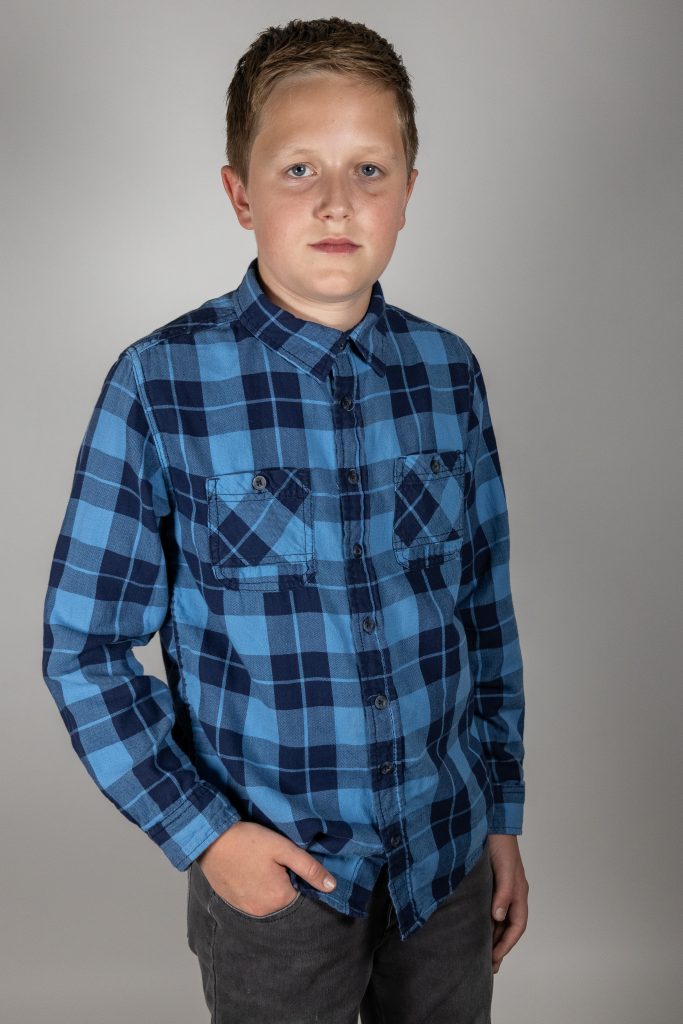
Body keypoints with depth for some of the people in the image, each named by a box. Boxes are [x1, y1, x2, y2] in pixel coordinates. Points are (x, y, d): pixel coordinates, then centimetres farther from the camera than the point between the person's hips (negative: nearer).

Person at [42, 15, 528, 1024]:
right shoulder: (161, 384, -15)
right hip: (277, 866, -3)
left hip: (449, 850, 3)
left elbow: (487, 608, 4)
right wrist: (200, 833, -12)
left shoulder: (450, 372, -4)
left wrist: (503, 813, 8)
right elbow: (85, 648, -9)